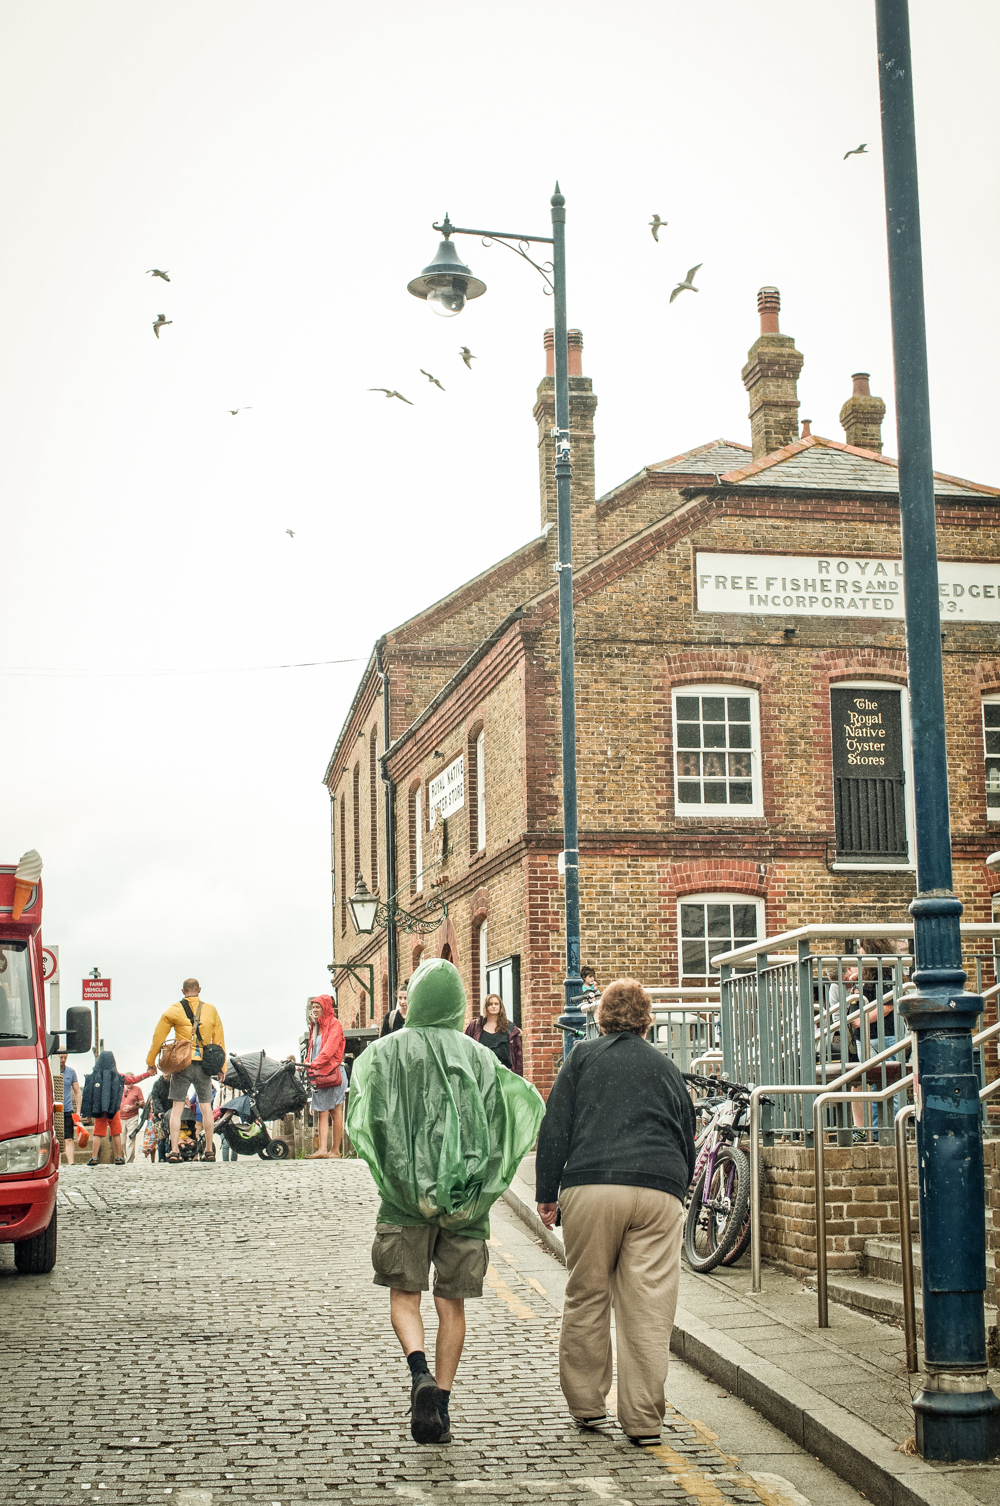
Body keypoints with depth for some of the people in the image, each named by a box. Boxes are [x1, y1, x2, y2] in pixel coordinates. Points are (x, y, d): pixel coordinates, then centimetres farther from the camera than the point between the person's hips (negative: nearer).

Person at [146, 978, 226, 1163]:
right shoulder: (211, 1010, 7)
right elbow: (219, 1039, 7)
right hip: (203, 1064, 2)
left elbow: (158, 1036, 3)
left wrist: (151, 1061, 14)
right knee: (206, 1107, 10)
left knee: (177, 1108, 0)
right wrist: (221, 1068, 12)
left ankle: (174, 1150, -9)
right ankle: (209, 1150, 14)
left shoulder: (174, 1010, 1)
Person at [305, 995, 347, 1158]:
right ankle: (322, 1149, -9)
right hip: (318, 1074, 7)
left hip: (333, 1071, -7)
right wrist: (307, 1064, 4)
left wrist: (315, 1063, -28)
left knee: (335, 1112, -3)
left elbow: (329, 1049, -17)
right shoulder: (315, 1026, 21)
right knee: (323, 1113, -1)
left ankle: (335, 1150, -3)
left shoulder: (334, 1025, -4)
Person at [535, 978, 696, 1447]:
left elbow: (555, 1129, 6)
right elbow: (687, 1139, 25)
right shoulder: (666, 1067, 20)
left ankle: (585, 1403, 19)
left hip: (590, 1187, -1)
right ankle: (643, 1419, 3)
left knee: (587, 1300, 11)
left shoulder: (582, 1057, 12)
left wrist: (547, 1193, 9)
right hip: (659, 1192, 2)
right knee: (649, 1309, 2)